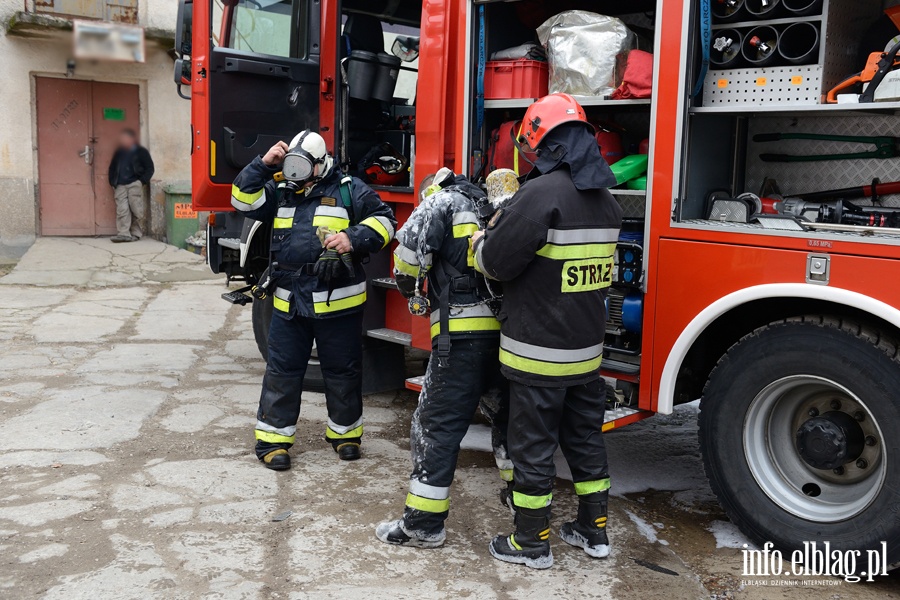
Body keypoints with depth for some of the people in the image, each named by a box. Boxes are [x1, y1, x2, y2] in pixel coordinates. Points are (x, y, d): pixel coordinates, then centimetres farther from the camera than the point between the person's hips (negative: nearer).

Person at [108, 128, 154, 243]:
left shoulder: (141, 151, 3)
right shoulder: (119, 152, 17)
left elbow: (149, 168, 1)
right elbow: (112, 168, 24)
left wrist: (142, 181, -8)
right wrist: (113, 182, 12)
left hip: (135, 185, -4)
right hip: (120, 186, 4)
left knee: (136, 210, -3)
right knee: (121, 210, -7)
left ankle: (136, 233, 7)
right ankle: (123, 233, -11)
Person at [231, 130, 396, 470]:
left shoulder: (349, 190, -1)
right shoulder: (280, 192, 11)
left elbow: (383, 220, -4)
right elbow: (244, 200, 3)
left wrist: (354, 238, -20)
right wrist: (264, 165, -6)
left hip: (338, 303, -3)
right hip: (289, 303, 3)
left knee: (342, 371, 10)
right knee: (282, 371, 7)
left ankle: (344, 432, 28)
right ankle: (273, 437, 17)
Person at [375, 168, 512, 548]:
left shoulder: (442, 202, 5)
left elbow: (411, 246, -10)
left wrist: (410, 289, 6)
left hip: (463, 333, -6)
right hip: (508, 329, 6)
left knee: (437, 424, -1)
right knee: (507, 413, 24)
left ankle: (423, 524, 3)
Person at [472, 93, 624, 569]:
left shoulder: (543, 193, -19)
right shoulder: (605, 200, 6)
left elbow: (496, 262, -18)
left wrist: (485, 237, 4)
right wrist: (511, 222, 19)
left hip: (538, 352, -7)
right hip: (587, 350, 8)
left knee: (533, 448, 6)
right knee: (585, 437, 19)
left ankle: (531, 543, 19)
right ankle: (594, 532, 31)